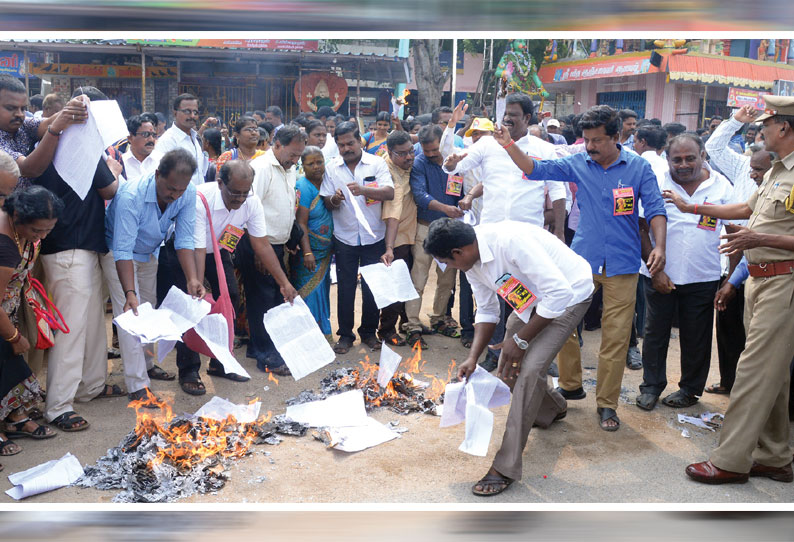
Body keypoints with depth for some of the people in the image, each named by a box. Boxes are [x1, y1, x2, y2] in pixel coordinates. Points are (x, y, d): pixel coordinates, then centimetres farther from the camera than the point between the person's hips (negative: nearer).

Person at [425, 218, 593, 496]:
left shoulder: (511, 241, -35)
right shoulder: (471, 261, -7)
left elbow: (560, 293, -33)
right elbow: (486, 312, 5)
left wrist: (520, 339, -25)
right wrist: (473, 358, -7)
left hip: (569, 293, -9)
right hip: (533, 299, 9)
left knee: (529, 369, -20)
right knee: (508, 366, 10)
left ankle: (506, 467, -12)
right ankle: (552, 409, 41)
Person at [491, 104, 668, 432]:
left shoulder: (639, 167, 0)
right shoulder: (577, 164, 5)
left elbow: (655, 210, -1)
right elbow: (537, 170, 2)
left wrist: (660, 246, -15)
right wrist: (510, 147, -14)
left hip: (622, 266, -2)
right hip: (582, 259, 2)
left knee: (615, 337, 1)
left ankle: (607, 404, 14)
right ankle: (570, 386, 25)